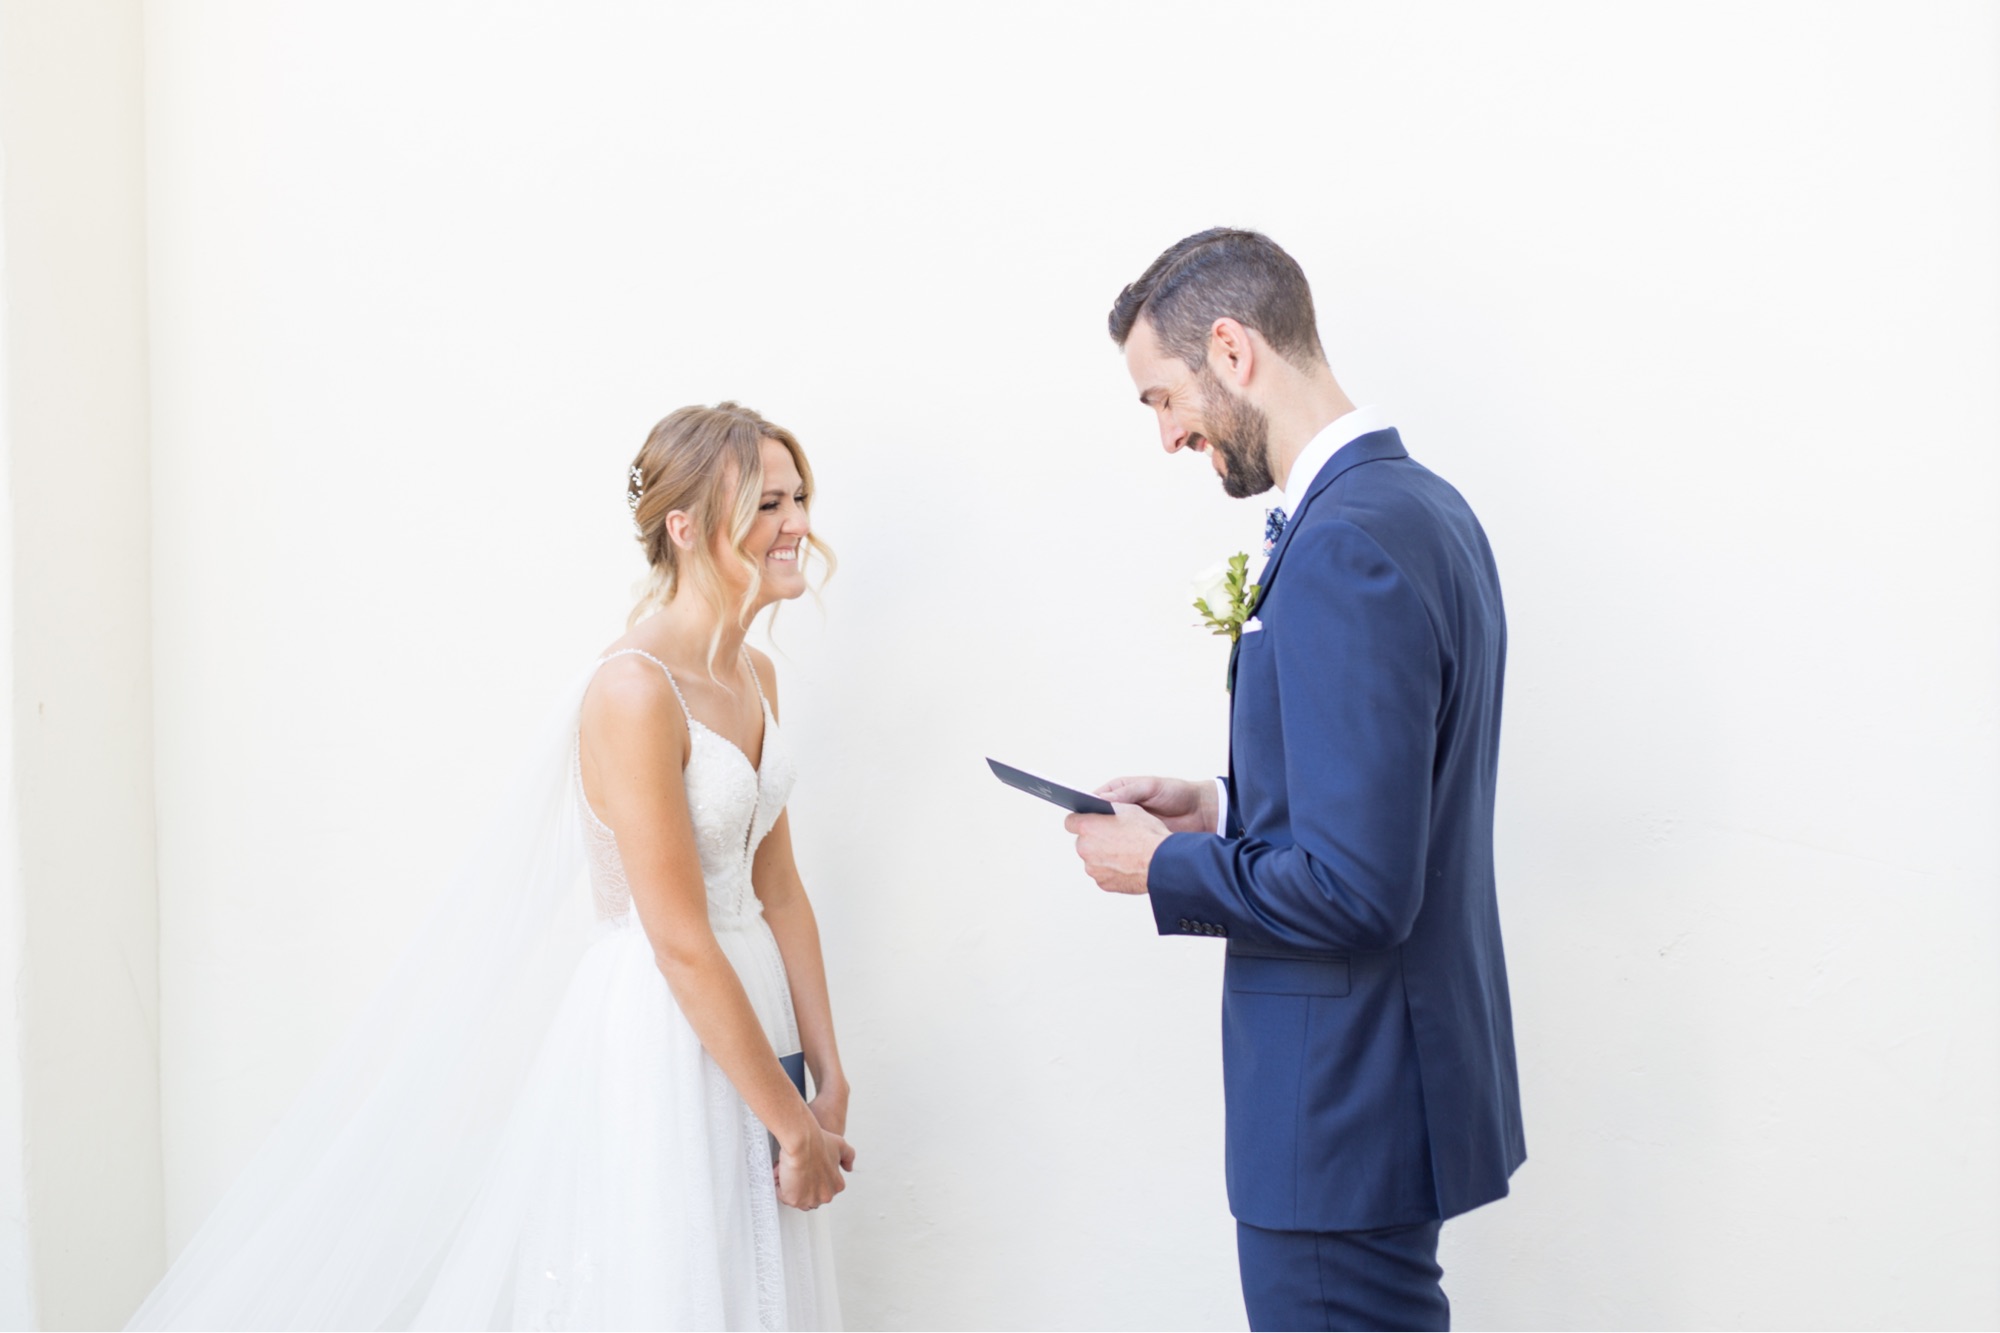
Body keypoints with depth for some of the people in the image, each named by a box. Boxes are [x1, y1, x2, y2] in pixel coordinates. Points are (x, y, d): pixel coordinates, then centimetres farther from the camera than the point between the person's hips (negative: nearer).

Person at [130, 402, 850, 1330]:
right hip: (662, 1040, -8)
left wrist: (828, 1079, 7)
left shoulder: (753, 676, 7)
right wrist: (794, 1124, -14)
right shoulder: (634, 690, -20)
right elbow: (682, 944, -20)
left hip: (748, 1021, 8)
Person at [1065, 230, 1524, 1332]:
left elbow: (1355, 890, -27)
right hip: (1392, 1066, 10)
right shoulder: (1423, 506, 8)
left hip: (1344, 1112, -10)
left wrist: (1162, 867, -13)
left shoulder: (1345, 550, -24)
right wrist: (1221, 808, 9)